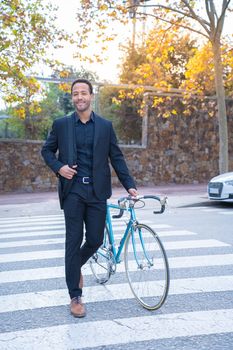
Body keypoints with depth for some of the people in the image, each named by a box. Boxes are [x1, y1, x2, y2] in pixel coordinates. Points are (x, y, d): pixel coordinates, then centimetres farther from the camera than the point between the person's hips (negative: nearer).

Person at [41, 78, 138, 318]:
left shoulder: (105, 126, 8)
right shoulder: (61, 124, 5)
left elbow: (116, 157, 8)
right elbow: (47, 150, 13)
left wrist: (129, 185, 0)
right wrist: (58, 167, -6)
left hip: (97, 191, 2)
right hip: (73, 190, -1)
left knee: (95, 240, 3)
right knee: (73, 242, -1)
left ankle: (76, 266, 36)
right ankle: (75, 297, 9)